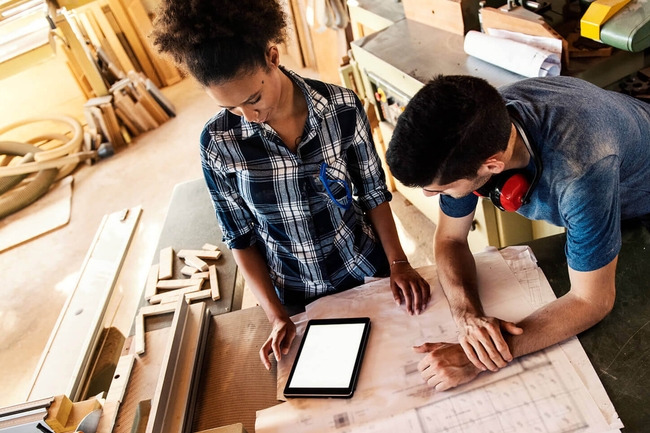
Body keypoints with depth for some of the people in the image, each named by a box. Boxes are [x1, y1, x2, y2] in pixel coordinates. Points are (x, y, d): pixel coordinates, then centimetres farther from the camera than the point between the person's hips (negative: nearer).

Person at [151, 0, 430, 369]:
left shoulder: (343, 107, -19)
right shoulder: (218, 142, -18)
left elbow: (373, 193, -5)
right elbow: (241, 237, -8)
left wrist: (399, 263, -11)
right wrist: (278, 317, -11)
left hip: (367, 273, 0)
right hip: (297, 298, 0)